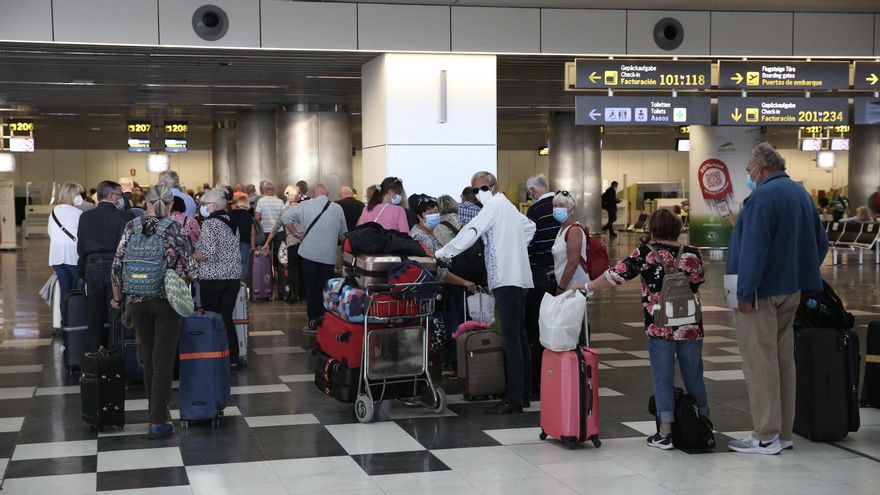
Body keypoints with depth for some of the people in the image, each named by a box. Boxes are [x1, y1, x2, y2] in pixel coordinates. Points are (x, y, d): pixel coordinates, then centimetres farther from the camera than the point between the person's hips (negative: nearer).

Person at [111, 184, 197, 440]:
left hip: (136, 301, 3)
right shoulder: (174, 228, -8)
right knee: (164, 359, 1)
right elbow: (189, 267, -10)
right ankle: (158, 421, -1)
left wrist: (117, 298, 12)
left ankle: (155, 409, 27)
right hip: (167, 301, -3)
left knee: (148, 356, 17)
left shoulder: (132, 227, 0)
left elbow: (117, 265, 0)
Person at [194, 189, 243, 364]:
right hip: (234, 277, 7)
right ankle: (232, 356, 13)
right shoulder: (232, 222, 11)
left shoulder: (210, 223, -12)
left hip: (212, 278, -7)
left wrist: (190, 257, -6)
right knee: (227, 318, 11)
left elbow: (208, 252, -20)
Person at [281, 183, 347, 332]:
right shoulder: (337, 208, 0)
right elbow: (343, 233, 9)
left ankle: (313, 323, 9)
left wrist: (296, 233, 1)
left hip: (309, 253, 0)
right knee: (326, 290, 7)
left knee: (311, 290, 8)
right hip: (329, 255, 0)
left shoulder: (305, 205, -2)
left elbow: (285, 217, -6)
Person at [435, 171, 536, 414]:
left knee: (510, 339, -11)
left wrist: (441, 253, -14)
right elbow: (529, 226, 36)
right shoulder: (509, 207, 22)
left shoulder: (494, 206, -6)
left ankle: (513, 398, -12)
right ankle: (523, 393, 17)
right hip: (518, 277, 10)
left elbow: (471, 232, -16)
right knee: (519, 337, 12)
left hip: (506, 278, -10)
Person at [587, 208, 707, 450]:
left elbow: (616, 275, -8)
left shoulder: (646, 253, -7)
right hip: (691, 327, 3)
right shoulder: (691, 253, 1)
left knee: (663, 379, 4)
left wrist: (586, 287, 1)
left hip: (659, 328, -3)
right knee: (694, 377, 14)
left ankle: (665, 433, 3)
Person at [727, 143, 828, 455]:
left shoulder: (762, 196, -15)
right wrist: (804, 276, 22)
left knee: (759, 363, -5)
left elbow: (753, 249, -21)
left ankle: (766, 437, -3)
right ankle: (784, 433, 19)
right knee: (784, 360, 13)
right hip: (792, 290, 9)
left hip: (763, 291, -9)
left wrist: (745, 293, -19)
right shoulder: (801, 193, 15)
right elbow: (820, 242, 21)